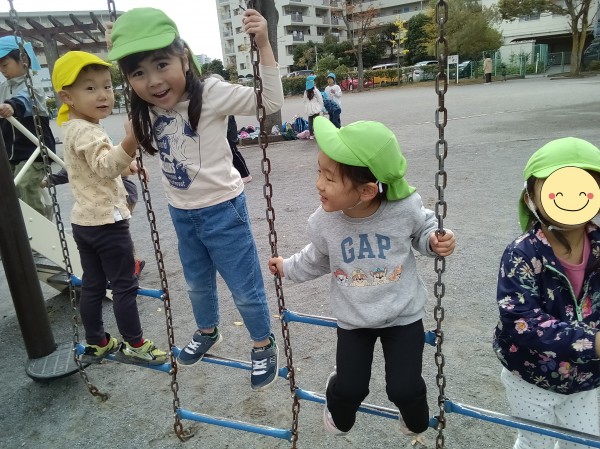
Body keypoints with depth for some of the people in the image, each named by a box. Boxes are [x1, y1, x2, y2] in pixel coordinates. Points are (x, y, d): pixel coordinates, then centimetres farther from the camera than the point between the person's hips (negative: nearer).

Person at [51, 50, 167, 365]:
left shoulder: (72, 128, 11)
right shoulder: (86, 131, -21)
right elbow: (105, 166, -40)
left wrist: (126, 167, 33)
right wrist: (130, 142, -56)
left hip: (84, 220, 10)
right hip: (106, 221, -10)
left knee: (92, 285, 17)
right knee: (124, 286, 3)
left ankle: (96, 344, 29)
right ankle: (134, 345, 15)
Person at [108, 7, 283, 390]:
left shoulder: (211, 93, -21)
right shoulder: (147, 108, -5)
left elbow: (271, 102, -23)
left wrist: (263, 45, -31)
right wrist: (119, 52, 7)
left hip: (222, 208, -6)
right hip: (181, 212, 6)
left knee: (245, 288, 7)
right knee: (198, 283, 26)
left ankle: (264, 345, 32)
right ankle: (207, 331, 52)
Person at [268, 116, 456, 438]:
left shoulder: (405, 208, -25)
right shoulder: (323, 223, -18)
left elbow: (423, 230, -1)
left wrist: (435, 241, -21)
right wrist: (289, 268, 13)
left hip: (403, 315, -1)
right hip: (353, 319, 2)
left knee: (404, 389, 2)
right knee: (350, 388, 6)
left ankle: (416, 422, 42)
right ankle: (339, 412, 46)